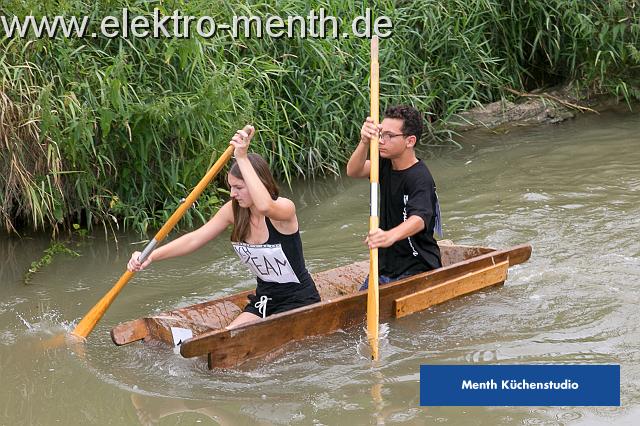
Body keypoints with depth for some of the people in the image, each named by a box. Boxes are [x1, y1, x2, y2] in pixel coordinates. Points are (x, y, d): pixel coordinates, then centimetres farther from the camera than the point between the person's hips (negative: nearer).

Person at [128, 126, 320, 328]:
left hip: (298, 299, -6)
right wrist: (151, 256, -22)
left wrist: (242, 158, -46)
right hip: (265, 297, 6)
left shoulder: (285, 207, -21)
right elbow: (194, 239, -8)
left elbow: (265, 206, -46)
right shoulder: (234, 210, -2)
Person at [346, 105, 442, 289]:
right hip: (385, 266, 7)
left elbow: (419, 219, -37)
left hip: (417, 270, -7)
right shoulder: (386, 164, 6)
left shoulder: (420, 178, -20)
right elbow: (353, 171, -12)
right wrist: (364, 143, -32)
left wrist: (390, 236, -58)